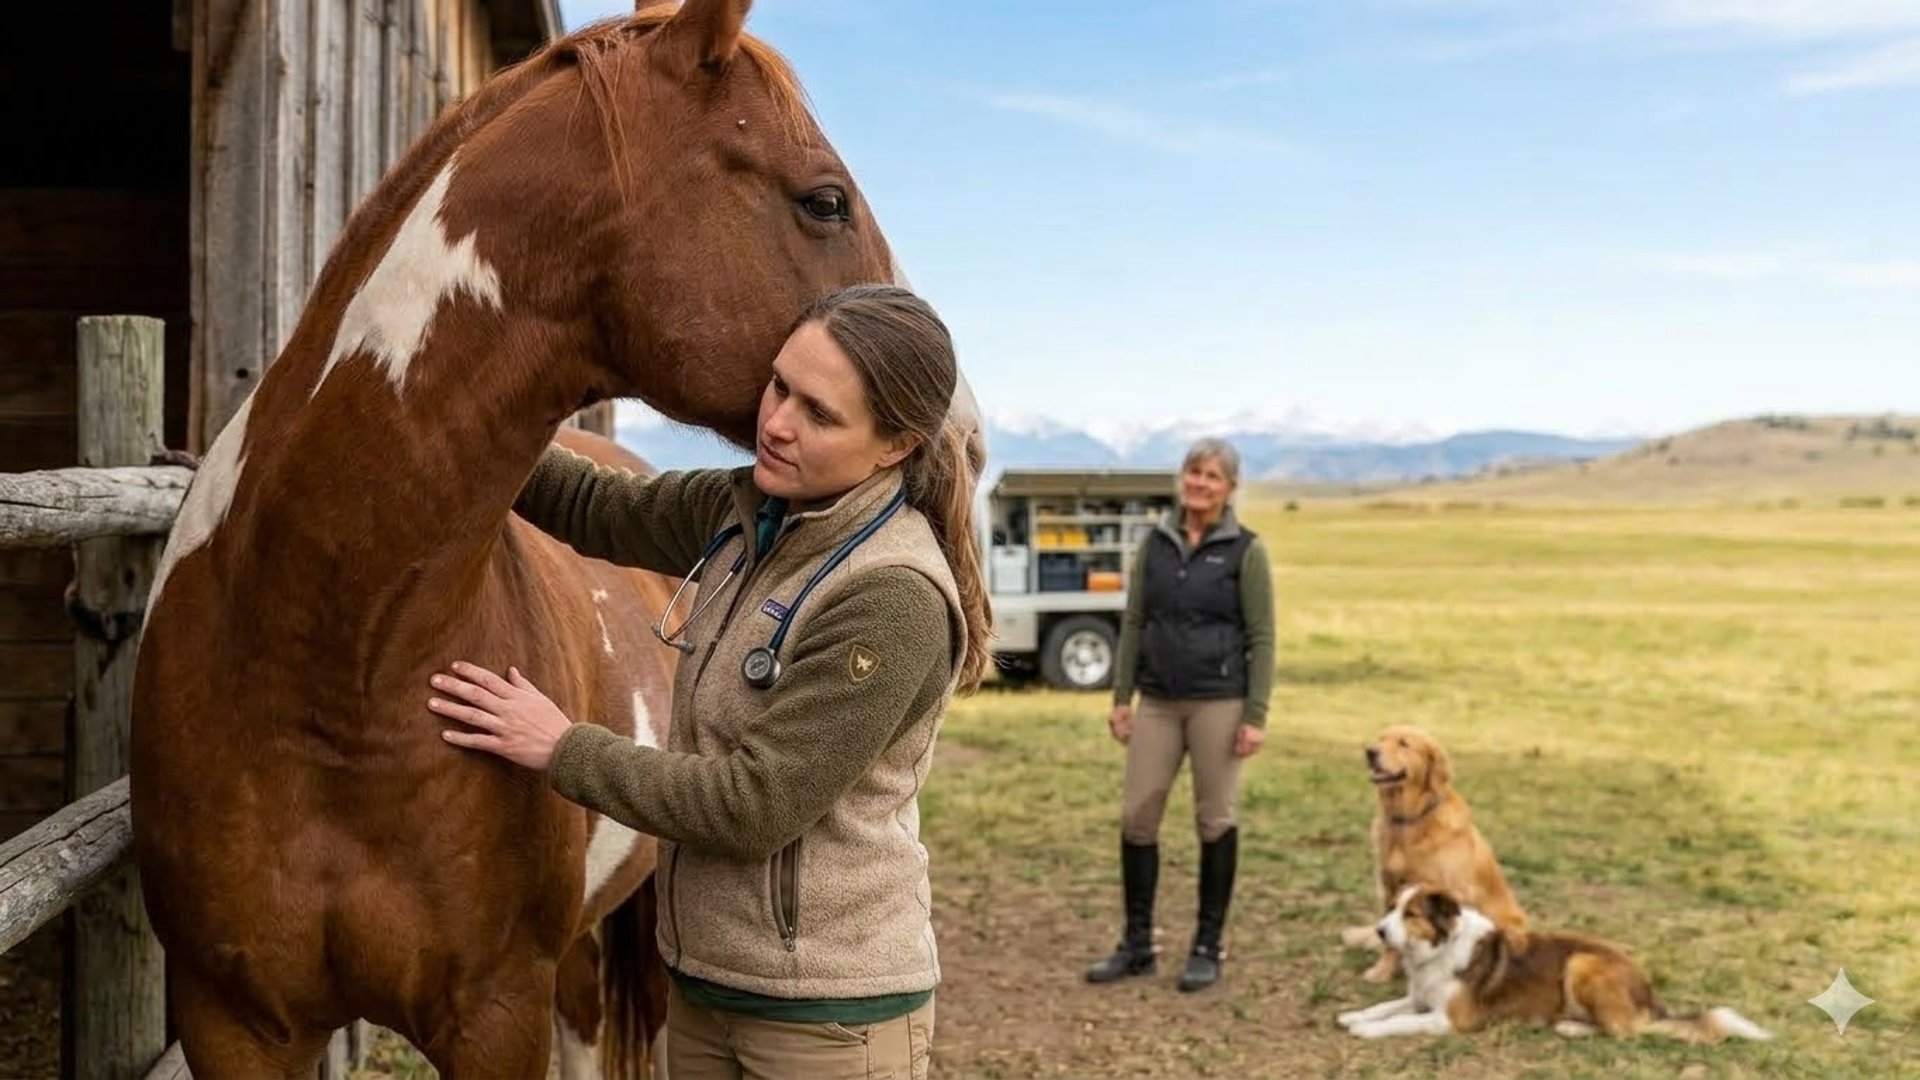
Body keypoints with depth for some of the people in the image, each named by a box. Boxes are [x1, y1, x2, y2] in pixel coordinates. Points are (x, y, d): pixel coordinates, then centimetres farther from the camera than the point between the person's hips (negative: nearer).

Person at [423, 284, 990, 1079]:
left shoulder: (895, 599, -24)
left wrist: (561, 749, -16)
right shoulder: (749, 511, -1)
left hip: (826, 1012, -7)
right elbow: (602, 510, 15)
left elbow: (755, 805, -24)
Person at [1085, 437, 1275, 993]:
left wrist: (1256, 715, -11)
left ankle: (1208, 948, 15)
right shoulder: (1155, 543, 6)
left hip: (1219, 701, -4)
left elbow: (1261, 638, -6)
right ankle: (1137, 945, 15)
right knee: (1136, 816, 3)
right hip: (1158, 701, 4)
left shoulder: (1246, 550, -5)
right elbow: (1133, 622, 9)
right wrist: (1121, 696, 5)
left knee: (1214, 820, 4)